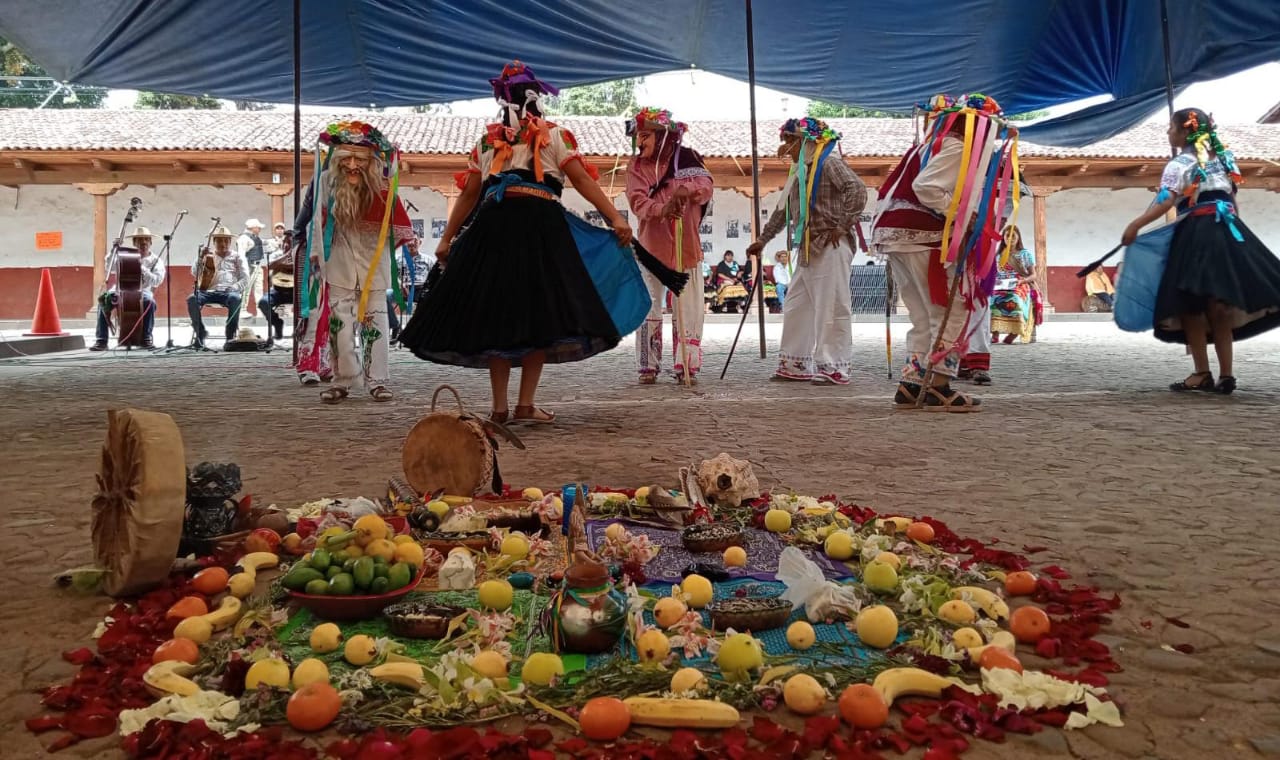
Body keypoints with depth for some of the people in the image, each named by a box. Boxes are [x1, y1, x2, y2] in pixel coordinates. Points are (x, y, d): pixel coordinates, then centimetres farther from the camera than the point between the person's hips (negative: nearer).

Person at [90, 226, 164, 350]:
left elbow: (157, 280, -9)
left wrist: (141, 269, -20)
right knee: (104, 300, -27)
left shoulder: (155, 260, 6)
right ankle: (101, 340, -22)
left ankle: (146, 338, -20)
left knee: (149, 302, -36)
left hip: (143, 291, -2)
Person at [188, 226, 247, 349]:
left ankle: (231, 335, -27)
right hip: (209, 291, 2)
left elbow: (245, 278, 7)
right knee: (191, 299, -30)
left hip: (228, 292, -2)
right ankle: (201, 333, -18)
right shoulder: (207, 256, 23)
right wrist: (200, 258, -8)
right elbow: (194, 273, 9)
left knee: (235, 299, -38)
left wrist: (234, 288, -12)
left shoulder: (237, 256, 19)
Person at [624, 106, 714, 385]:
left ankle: (686, 366, 9)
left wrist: (686, 189, -34)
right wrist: (662, 209, -32)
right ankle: (649, 366, 10)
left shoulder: (687, 157, 2)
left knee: (688, 308, 2)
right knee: (649, 307, 2)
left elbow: (706, 187, -12)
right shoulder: (636, 166, 3)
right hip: (650, 246, 1)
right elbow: (638, 201, -12)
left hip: (685, 246, 0)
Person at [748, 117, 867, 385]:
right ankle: (796, 364, 18)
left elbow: (858, 190, -18)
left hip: (831, 246, -10)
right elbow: (783, 209, 26)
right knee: (796, 306, 10)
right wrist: (762, 240, 26)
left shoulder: (828, 162, -7)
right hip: (808, 248, 10)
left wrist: (842, 226, -17)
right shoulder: (800, 171, 20)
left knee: (831, 307, -7)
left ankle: (835, 368, -2)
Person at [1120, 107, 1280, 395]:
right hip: (1227, 232, 7)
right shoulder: (1223, 157, 18)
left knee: (1191, 305, -5)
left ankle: (1202, 373, -9)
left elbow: (1166, 202, -18)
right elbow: (1232, 198, 20)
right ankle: (1226, 374, 6)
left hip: (1197, 234, -7)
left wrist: (1135, 225, -22)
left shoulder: (1180, 163, -5)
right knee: (1220, 308, 8)